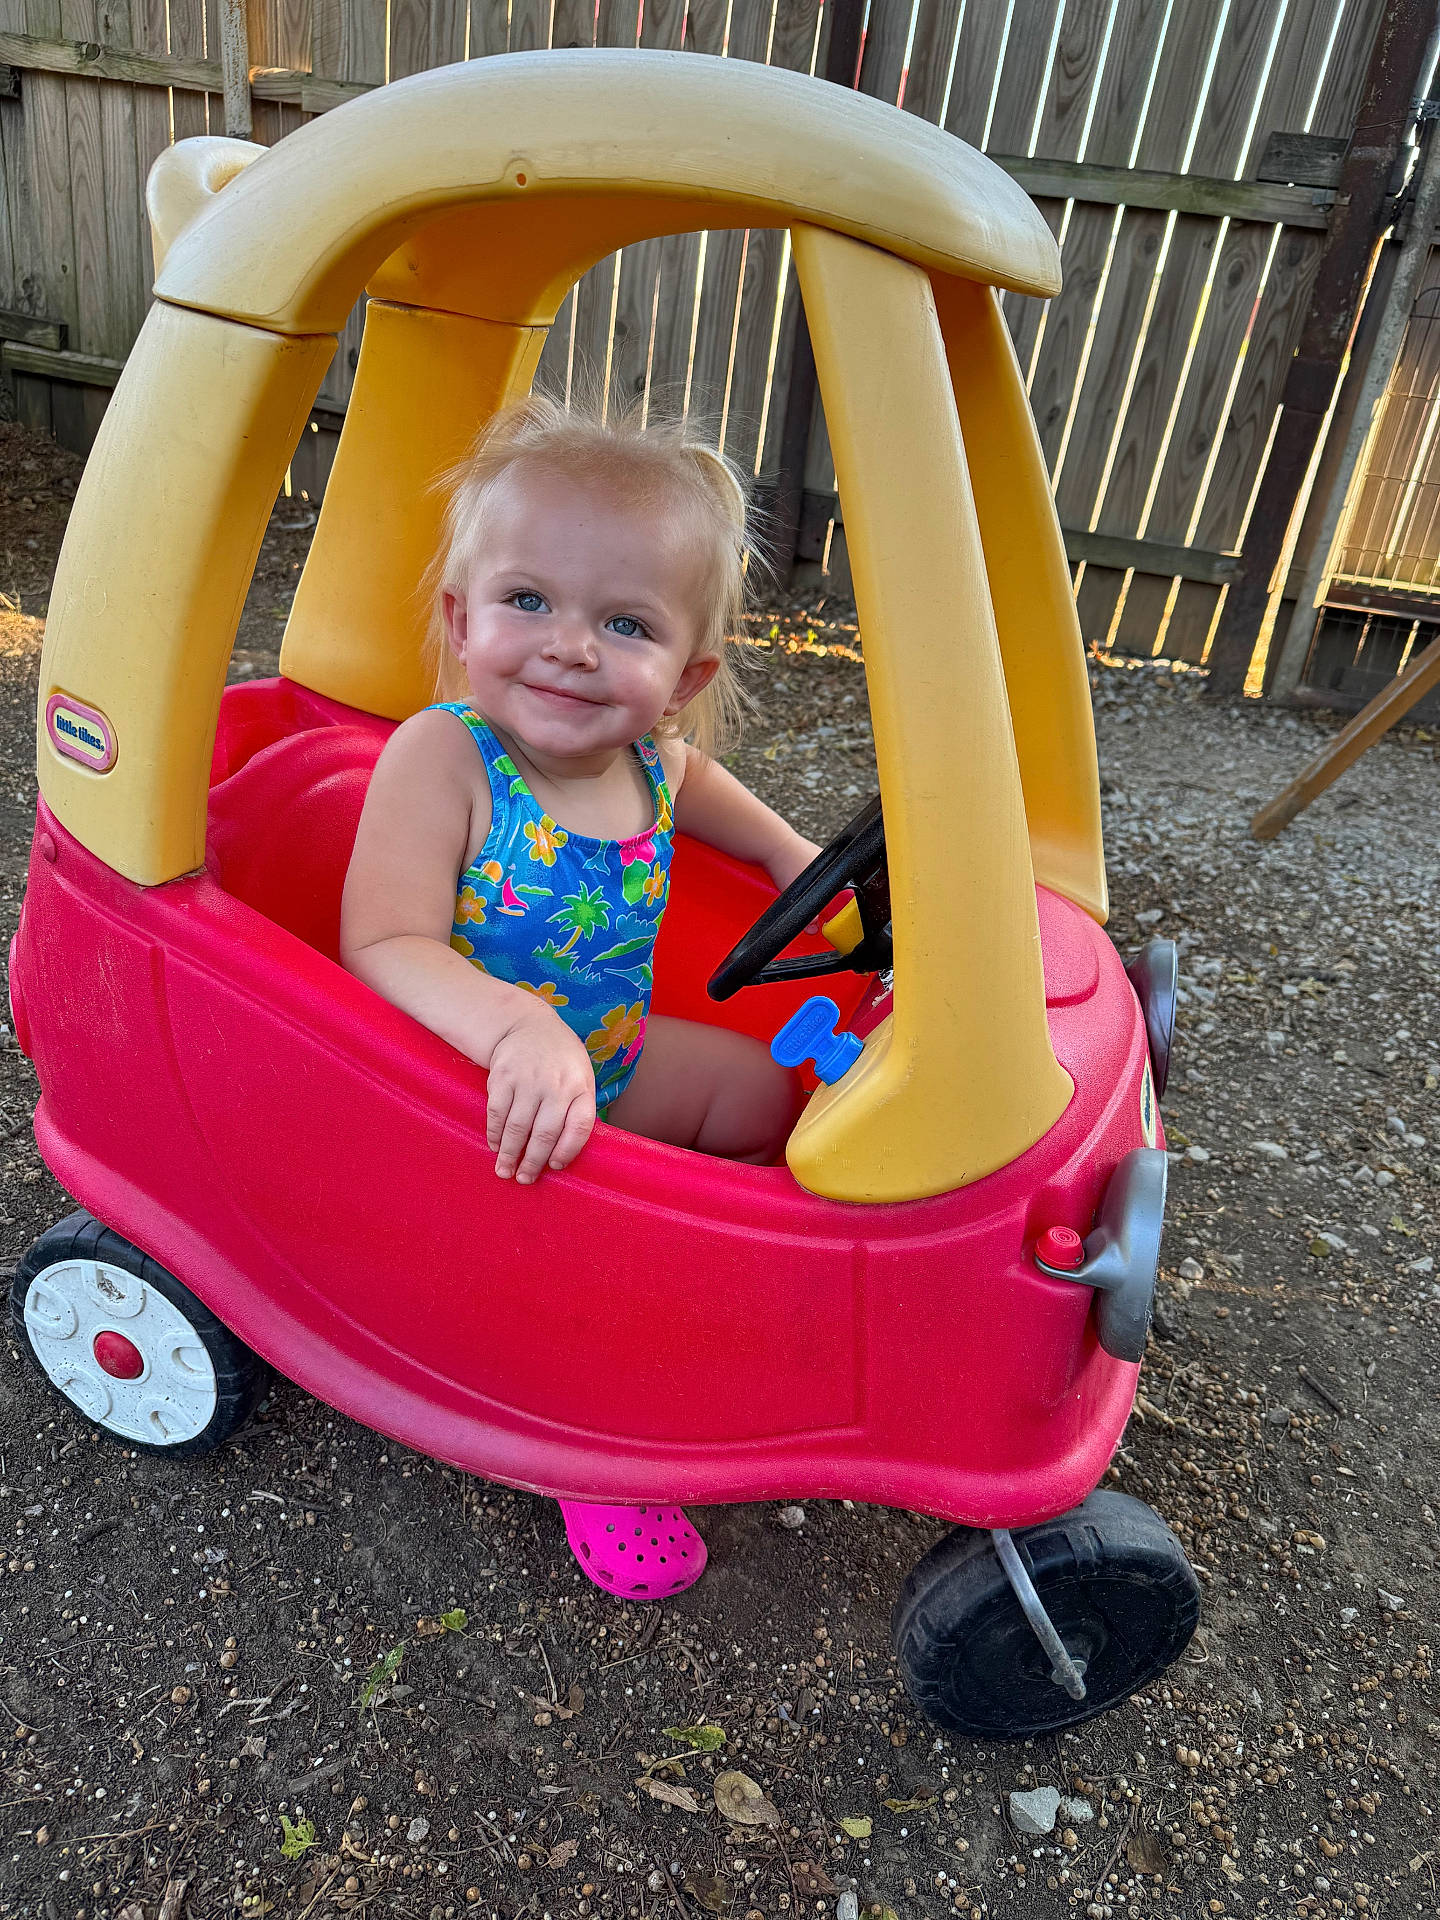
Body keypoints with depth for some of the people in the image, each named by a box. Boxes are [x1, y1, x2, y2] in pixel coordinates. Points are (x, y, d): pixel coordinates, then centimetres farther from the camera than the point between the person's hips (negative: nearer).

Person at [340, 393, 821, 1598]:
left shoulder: (650, 755, -9)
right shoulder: (441, 756, -28)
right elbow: (384, 949, -36)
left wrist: (786, 849, 11)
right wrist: (516, 1025, -52)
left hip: (608, 1055, 7)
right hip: (471, 1086, -6)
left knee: (763, 1088, 9)